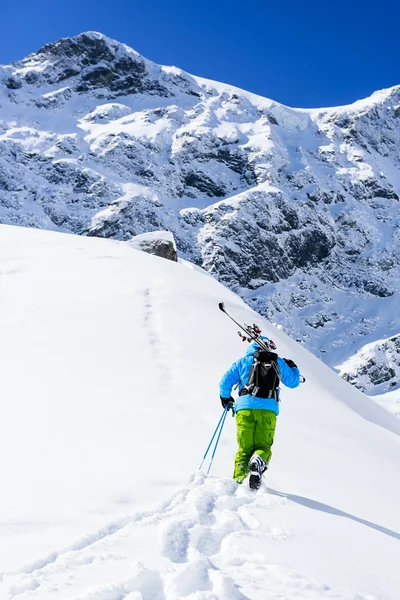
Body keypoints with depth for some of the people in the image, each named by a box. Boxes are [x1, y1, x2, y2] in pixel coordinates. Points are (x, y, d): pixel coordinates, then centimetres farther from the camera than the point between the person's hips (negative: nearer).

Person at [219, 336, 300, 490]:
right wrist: (292, 367, 48)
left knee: (244, 448, 7)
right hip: (268, 410, 0)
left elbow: (225, 381, 14)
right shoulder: (279, 363, 18)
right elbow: (294, 381, 29)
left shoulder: (244, 361, 15)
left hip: (245, 408, 0)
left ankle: (237, 481, -11)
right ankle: (258, 461, -29)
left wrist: (225, 398, 32)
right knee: (263, 446, 7)